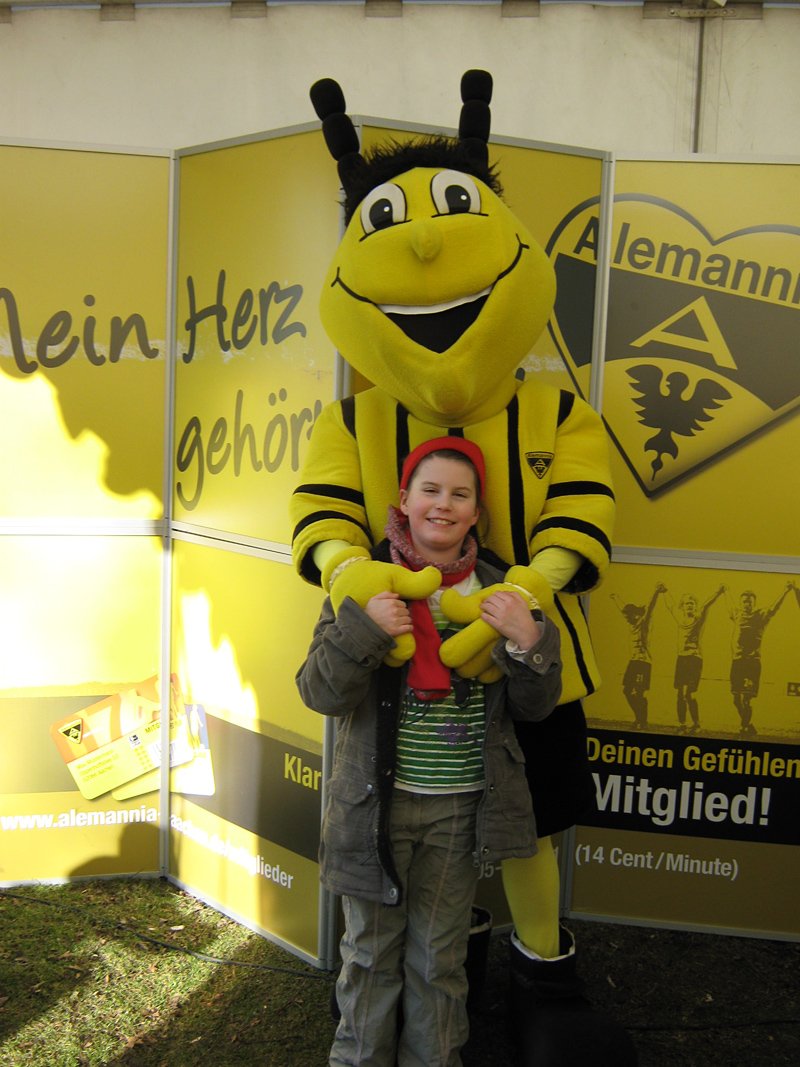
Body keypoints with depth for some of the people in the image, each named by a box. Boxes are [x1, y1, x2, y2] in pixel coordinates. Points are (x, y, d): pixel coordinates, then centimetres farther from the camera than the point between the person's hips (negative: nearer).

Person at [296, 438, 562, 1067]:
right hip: (378, 801, -1)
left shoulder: (499, 591, 0)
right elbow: (321, 693, -10)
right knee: (372, 952, 15)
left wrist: (527, 641, -18)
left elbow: (535, 706, 0)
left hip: (461, 809, 1)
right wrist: (363, 629, -26)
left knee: (439, 959, 15)